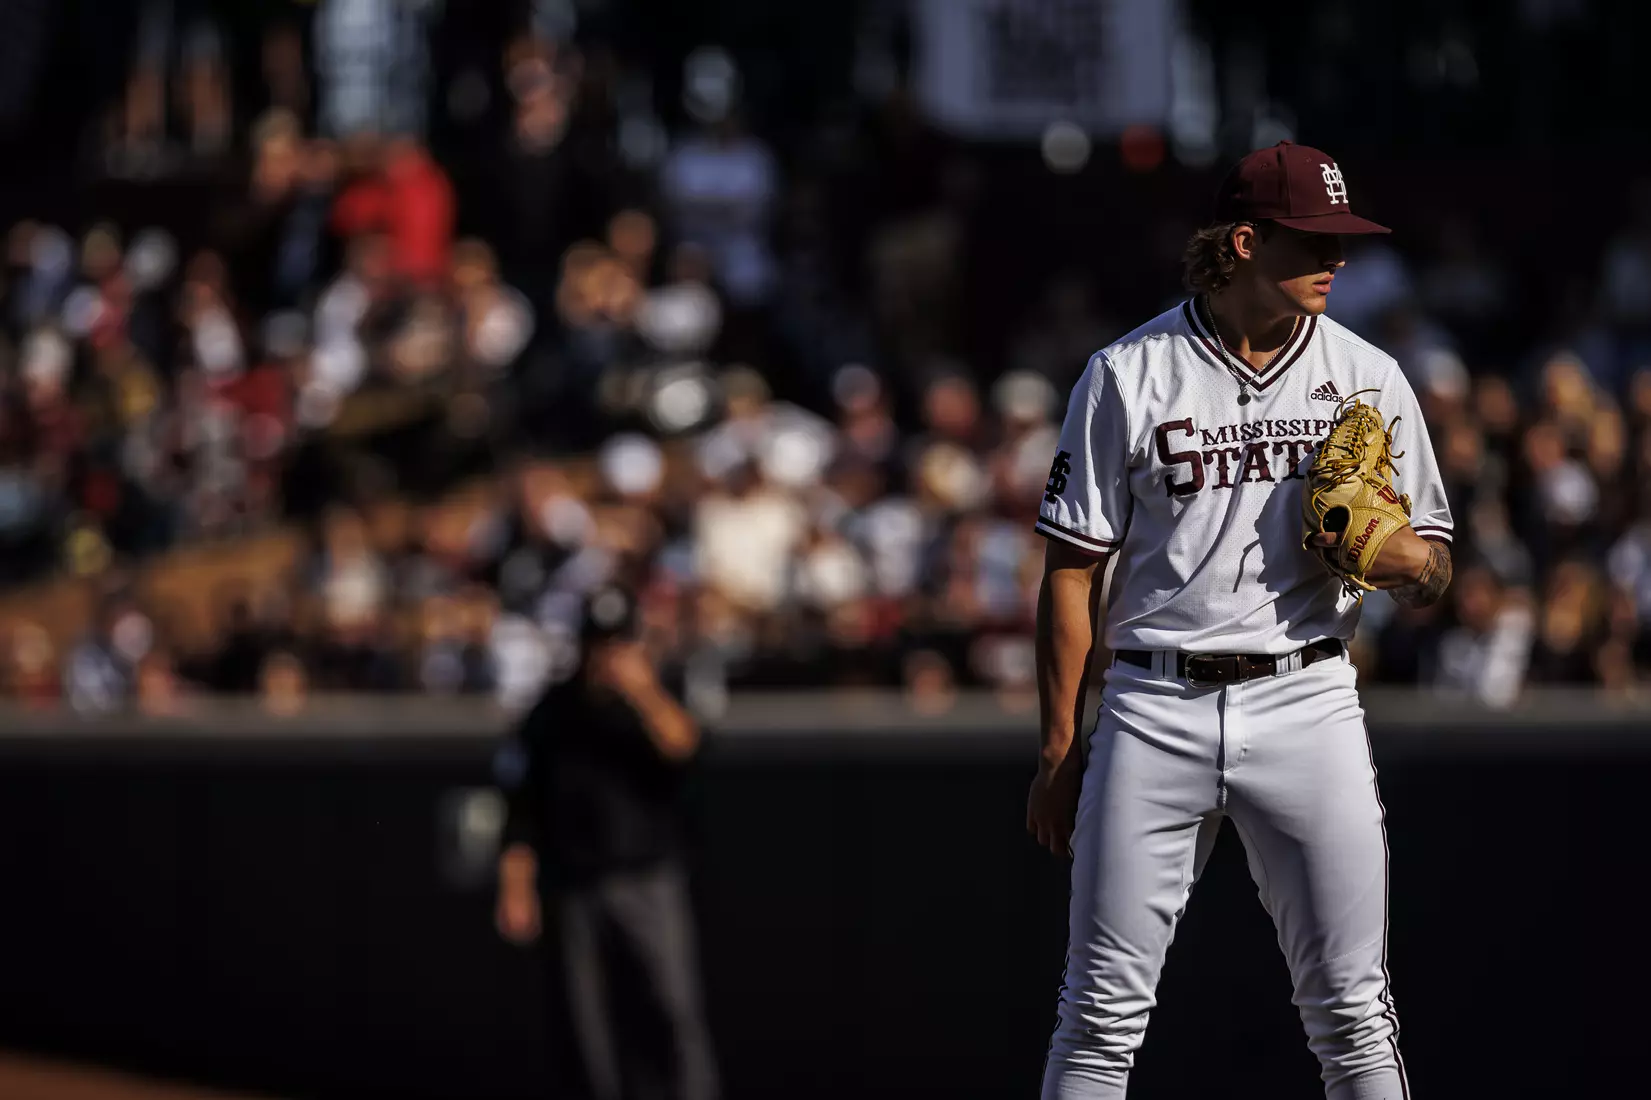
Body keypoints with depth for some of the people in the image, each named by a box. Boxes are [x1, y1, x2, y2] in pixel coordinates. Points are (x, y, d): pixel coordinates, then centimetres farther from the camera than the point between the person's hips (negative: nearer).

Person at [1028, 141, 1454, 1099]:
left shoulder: (1369, 379, 8)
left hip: (1307, 701, 1)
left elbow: (1434, 576, 11)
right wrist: (1060, 748, 3)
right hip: (1155, 708, -1)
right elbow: (1073, 571, 5)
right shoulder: (1129, 375, 2)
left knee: (1352, 1009, -1)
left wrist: (1382, 549, -13)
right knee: (1104, 1011, 0)